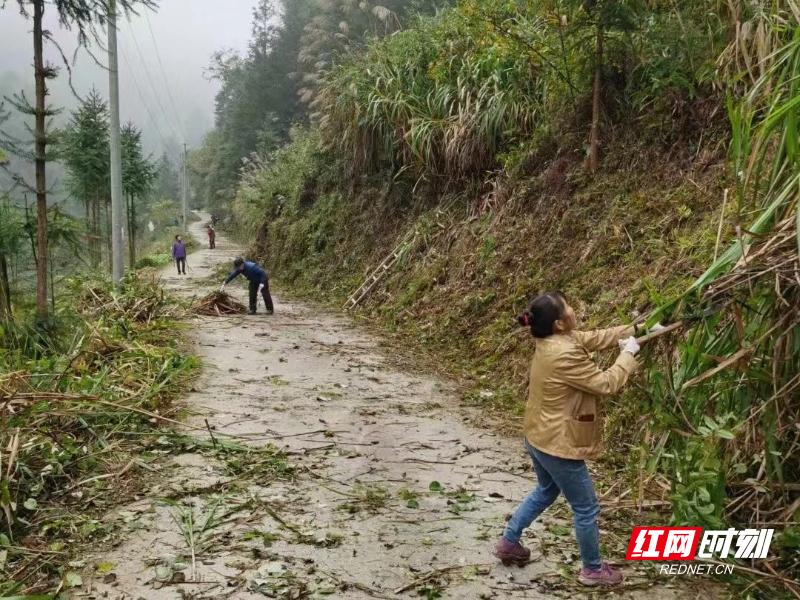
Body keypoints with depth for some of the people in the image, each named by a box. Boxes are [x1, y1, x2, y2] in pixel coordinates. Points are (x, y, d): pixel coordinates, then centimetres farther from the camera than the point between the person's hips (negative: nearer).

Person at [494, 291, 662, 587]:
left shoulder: (552, 341, -1)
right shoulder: (565, 354, -29)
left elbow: (598, 337, 8)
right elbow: (606, 384, -20)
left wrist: (639, 329, 7)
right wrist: (628, 355, -8)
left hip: (538, 438, 10)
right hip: (558, 445, -10)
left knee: (545, 491, 32)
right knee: (586, 508, 10)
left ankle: (508, 542, 40)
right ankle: (593, 570, 28)